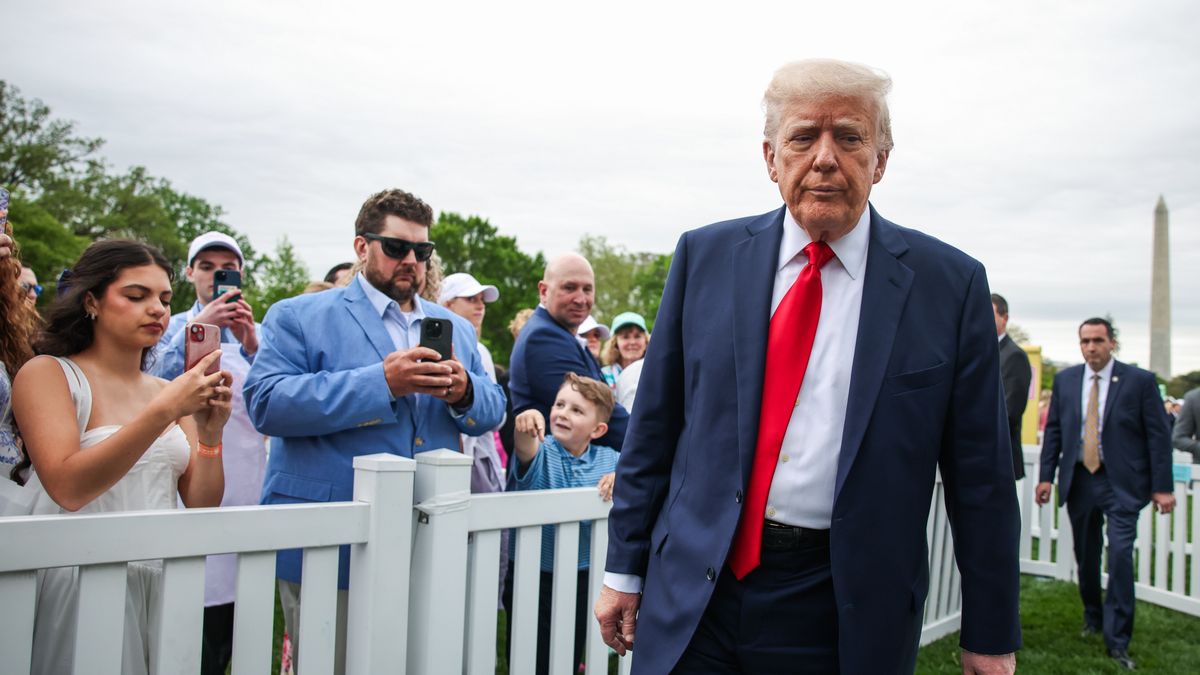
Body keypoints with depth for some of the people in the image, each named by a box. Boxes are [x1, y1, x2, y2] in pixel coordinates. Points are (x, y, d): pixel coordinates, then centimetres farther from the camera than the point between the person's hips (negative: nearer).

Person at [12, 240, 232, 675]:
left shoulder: (169, 392, 8)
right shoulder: (47, 373, -6)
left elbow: (201, 504, 3)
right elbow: (67, 488, -19)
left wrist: (210, 434, -13)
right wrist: (162, 413, -25)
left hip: (163, 580, 5)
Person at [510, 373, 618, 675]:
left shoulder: (607, 458, -1)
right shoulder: (542, 451, -12)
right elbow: (526, 450, -34)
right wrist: (526, 427, -56)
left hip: (582, 574, 3)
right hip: (533, 574, -3)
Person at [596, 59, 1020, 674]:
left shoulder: (949, 283, -4)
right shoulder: (706, 256, 0)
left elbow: (979, 473, -1)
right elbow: (655, 424, 5)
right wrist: (625, 569, 6)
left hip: (845, 614, -1)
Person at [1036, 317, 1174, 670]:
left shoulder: (1140, 380, -3)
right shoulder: (1065, 379, 7)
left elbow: (1158, 436, -2)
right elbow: (1053, 430, 9)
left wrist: (1162, 487, -6)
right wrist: (1047, 475, 3)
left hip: (1121, 483, -3)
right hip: (1078, 480, 4)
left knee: (1120, 555, -12)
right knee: (1085, 556, 13)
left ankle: (1117, 641, -4)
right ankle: (1093, 618, 34)